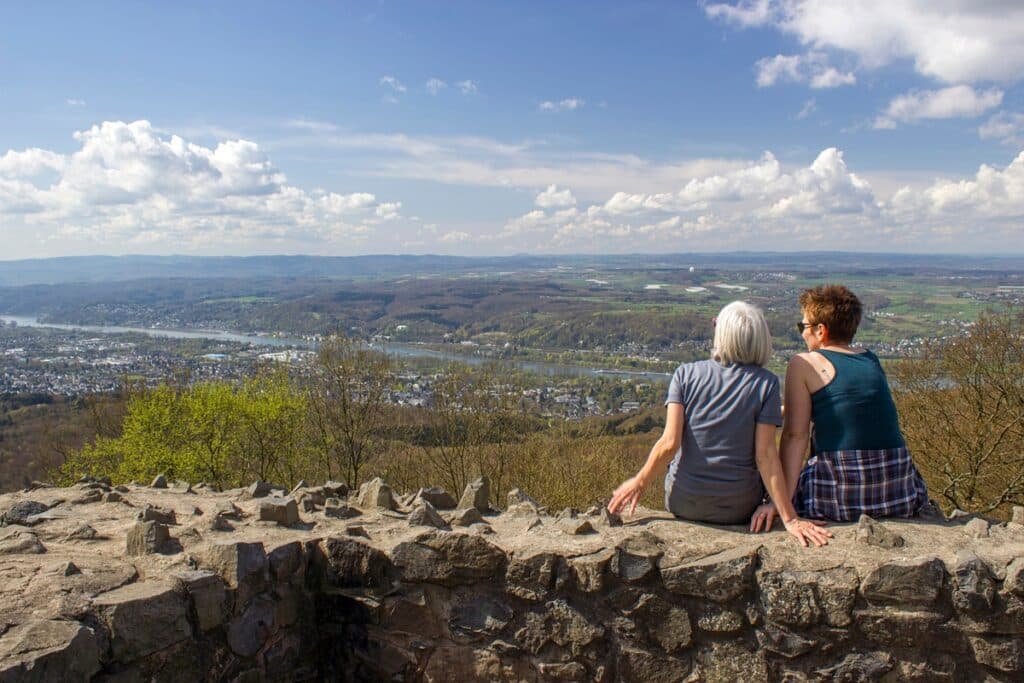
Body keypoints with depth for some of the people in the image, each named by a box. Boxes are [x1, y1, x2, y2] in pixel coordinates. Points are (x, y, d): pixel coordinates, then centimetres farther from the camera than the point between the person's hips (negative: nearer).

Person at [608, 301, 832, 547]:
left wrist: (640, 481, 0)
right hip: (738, 510, -1)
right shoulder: (765, 383, -9)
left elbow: (669, 443, -13)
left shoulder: (686, 374, -7)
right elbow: (765, 455, -14)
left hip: (682, 505, 1)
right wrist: (789, 518, -10)